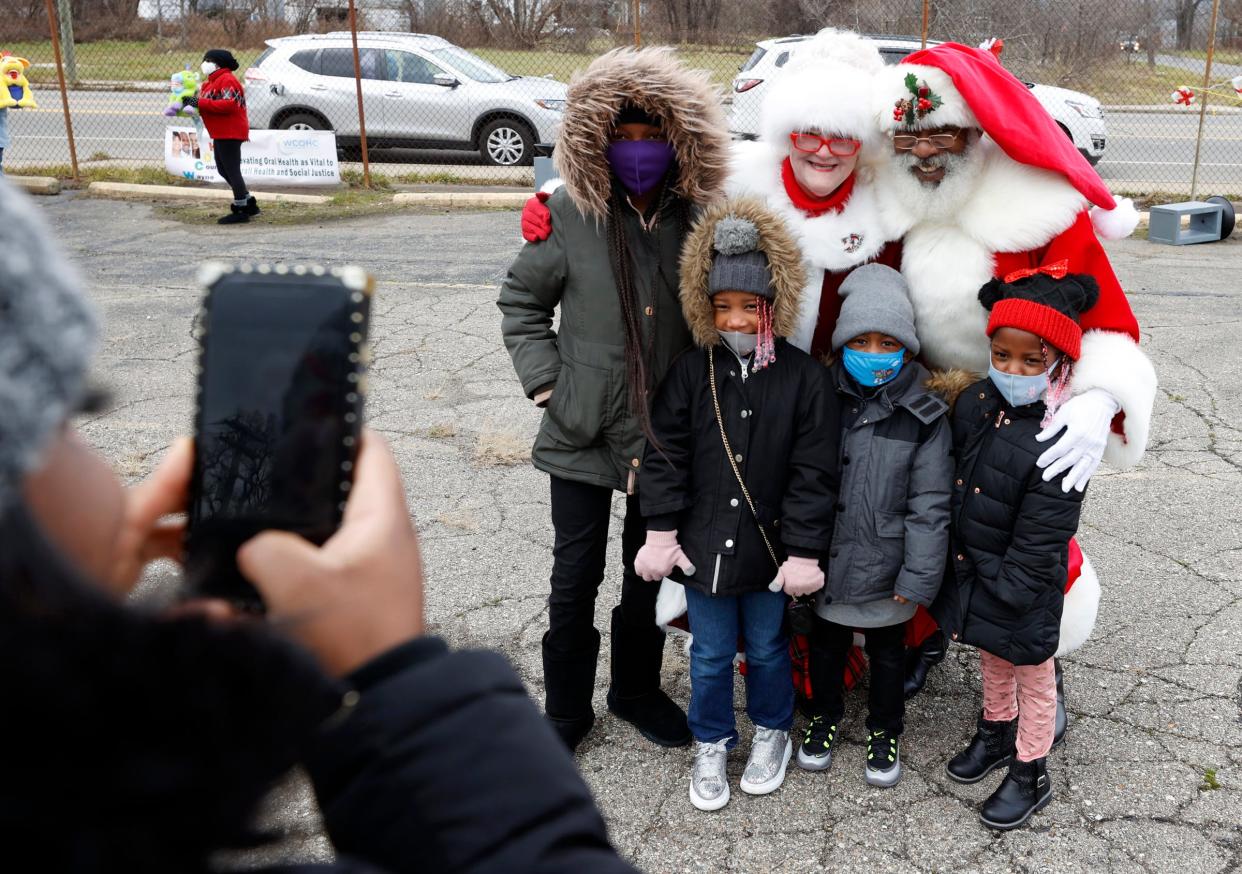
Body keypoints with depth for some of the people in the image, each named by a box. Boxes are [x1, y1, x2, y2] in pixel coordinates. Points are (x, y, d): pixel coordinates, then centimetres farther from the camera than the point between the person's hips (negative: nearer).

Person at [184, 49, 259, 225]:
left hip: (230, 133, -11)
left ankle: (241, 210, -3)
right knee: (224, 170, 17)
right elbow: (211, 104, 17)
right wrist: (192, 102, 1)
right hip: (221, 133, 11)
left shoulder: (227, 80, -14)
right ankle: (249, 203, 23)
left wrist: (200, 103, -25)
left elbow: (228, 104, -27)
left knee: (231, 171, -8)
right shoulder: (214, 81, 21)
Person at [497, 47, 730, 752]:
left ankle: (637, 689, 39)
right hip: (584, 431, -1)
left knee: (651, 572, 17)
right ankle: (566, 708, 29)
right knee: (576, 577, 9)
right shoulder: (571, 213, -8)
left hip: (668, 433, 2)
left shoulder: (702, 216, -3)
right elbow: (522, 300, 3)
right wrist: (547, 382, -6)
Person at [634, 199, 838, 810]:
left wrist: (804, 552, -10)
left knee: (767, 648, 18)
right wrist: (661, 533, -5)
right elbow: (665, 456, -1)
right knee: (710, 653, 14)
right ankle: (711, 745, 34)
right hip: (704, 545, 1)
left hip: (769, 548, -1)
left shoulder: (804, 377, -10)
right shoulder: (690, 373, -5)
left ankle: (772, 733, 42)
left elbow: (814, 473, -9)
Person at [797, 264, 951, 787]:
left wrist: (919, 574, -13)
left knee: (887, 651, 19)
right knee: (825, 645, 21)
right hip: (826, 562, 2)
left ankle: (885, 730, 41)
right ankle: (824, 716, 45)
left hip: (886, 568, -2)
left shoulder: (923, 416, -12)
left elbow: (929, 503, -11)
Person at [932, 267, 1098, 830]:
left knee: (1032, 677, 16)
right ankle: (996, 734, 52)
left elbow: (1040, 538, -23)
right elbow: (949, 484, 5)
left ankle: (1030, 776, 35)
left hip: (1023, 585, -6)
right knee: (992, 660, 28)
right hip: (971, 568, 6)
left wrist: (1006, 594, -19)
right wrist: (951, 561, 8)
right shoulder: (973, 404, -7)